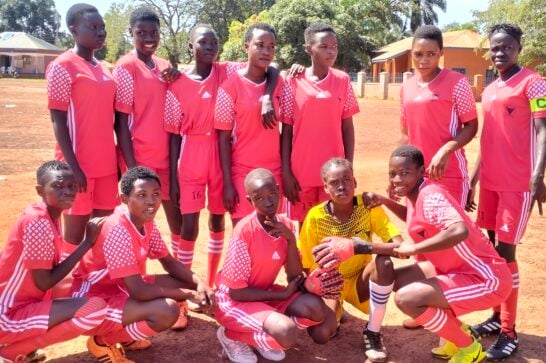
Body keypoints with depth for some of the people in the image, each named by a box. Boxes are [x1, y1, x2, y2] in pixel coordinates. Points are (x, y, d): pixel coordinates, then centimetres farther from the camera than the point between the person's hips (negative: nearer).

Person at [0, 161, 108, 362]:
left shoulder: (52, 216, 6)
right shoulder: (37, 222, -21)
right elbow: (44, 283, -20)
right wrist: (88, 242, -17)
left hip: (28, 301, 9)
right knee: (95, 309, -24)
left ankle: (23, 342, 10)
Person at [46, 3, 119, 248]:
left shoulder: (103, 69, 13)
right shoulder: (63, 66, -8)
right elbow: (58, 120, -11)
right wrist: (73, 167, -16)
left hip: (106, 164, 7)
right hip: (79, 165, -7)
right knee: (75, 232, 3)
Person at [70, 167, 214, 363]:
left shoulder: (147, 223, -2)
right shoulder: (117, 230, -28)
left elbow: (169, 262, 9)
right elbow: (139, 291, -29)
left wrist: (198, 283, -10)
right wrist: (189, 294, -20)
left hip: (122, 288, 9)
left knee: (186, 282, 1)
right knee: (167, 311, -29)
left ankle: (127, 335, 10)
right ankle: (103, 341, -4)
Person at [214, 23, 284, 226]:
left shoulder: (279, 84, 5)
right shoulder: (231, 87, -8)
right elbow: (223, 137, -7)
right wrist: (227, 182, -10)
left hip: (274, 172, 4)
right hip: (242, 173, -4)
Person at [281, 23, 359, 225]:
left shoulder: (343, 81, 2)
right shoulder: (294, 82, -3)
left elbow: (347, 127, 5)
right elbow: (287, 130, 0)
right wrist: (285, 172, -4)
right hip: (301, 171, -1)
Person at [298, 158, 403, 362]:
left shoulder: (368, 207, -16)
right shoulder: (315, 217, -18)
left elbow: (400, 246, -27)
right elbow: (304, 266, -9)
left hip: (359, 280, 1)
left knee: (384, 263, -32)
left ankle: (373, 332, -10)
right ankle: (335, 310, 13)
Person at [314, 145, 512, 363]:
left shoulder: (431, 197, -23)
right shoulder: (414, 193, 4)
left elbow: (460, 230, -43)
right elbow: (414, 218, 28)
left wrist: (414, 248, -34)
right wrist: (384, 201, 13)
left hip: (487, 279, -10)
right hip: (458, 269, 10)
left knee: (407, 298, -24)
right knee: (396, 278, 12)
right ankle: (456, 330, 17)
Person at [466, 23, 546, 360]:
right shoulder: (489, 91, 16)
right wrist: (472, 181, 18)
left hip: (518, 183, -7)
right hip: (490, 182, 7)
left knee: (506, 250, -6)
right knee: (493, 248, 12)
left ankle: (509, 333, 3)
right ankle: (497, 317, 25)